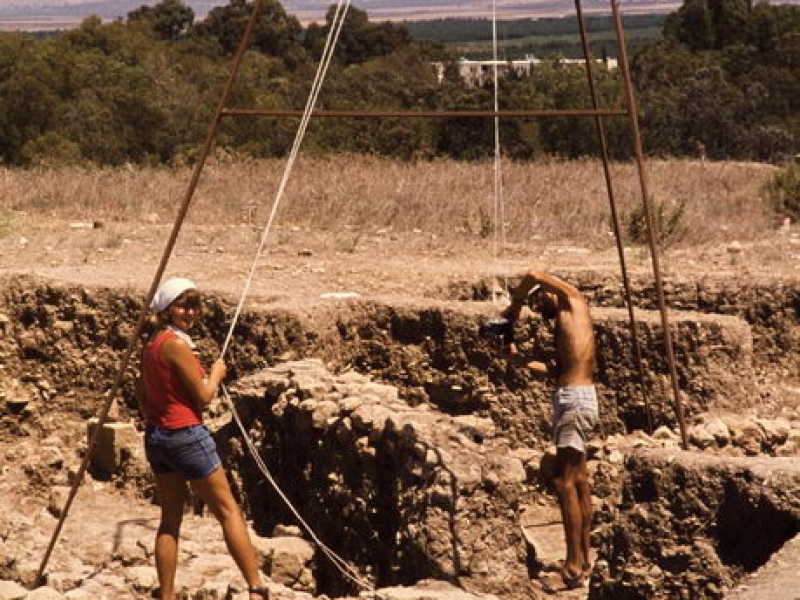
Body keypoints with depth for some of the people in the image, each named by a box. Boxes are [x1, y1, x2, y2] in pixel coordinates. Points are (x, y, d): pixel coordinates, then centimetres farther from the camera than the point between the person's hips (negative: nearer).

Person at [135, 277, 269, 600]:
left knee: (170, 519, 11)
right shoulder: (177, 343, -16)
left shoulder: (152, 343, 10)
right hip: (186, 436, -8)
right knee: (228, 511, 0)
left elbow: (141, 388, 19)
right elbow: (204, 396, -14)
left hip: (156, 437, 8)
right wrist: (216, 373, 3)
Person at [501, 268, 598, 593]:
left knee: (565, 481, -11)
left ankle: (573, 568, -11)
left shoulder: (574, 300, 0)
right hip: (572, 398, 10)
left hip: (575, 398, -10)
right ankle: (583, 561, 22)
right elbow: (555, 369, 19)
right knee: (579, 481, 14)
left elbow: (534, 275, -11)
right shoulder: (561, 324, 21)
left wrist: (513, 308, 2)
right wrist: (517, 356, 16)